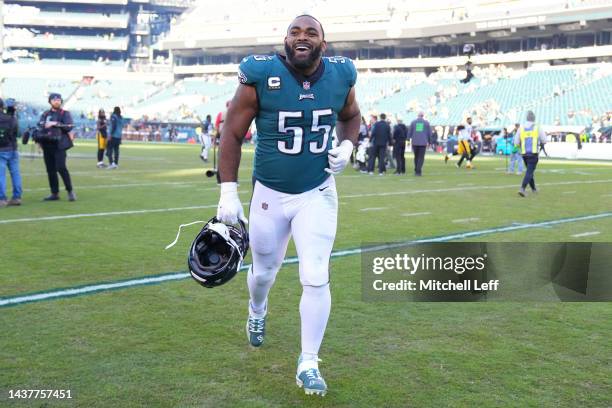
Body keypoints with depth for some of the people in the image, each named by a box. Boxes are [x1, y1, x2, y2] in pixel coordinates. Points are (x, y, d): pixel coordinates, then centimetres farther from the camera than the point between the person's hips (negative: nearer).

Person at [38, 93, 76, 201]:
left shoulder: (65, 114, 4)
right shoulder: (45, 114, 17)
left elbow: (68, 127, -11)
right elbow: (40, 127, 9)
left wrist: (55, 123, -17)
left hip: (59, 145, -5)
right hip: (47, 145, 5)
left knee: (61, 168, -15)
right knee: (50, 170, 6)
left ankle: (70, 191, -5)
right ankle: (54, 193, 13)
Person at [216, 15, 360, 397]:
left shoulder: (340, 75, -5)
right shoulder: (261, 75, -15)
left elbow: (351, 116, 16)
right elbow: (232, 134, -8)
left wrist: (347, 146, -6)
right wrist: (228, 192, -13)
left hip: (318, 194, 1)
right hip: (270, 194, 0)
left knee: (316, 277, -8)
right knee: (264, 271, 17)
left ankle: (308, 363, 9)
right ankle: (257, 312, 54)